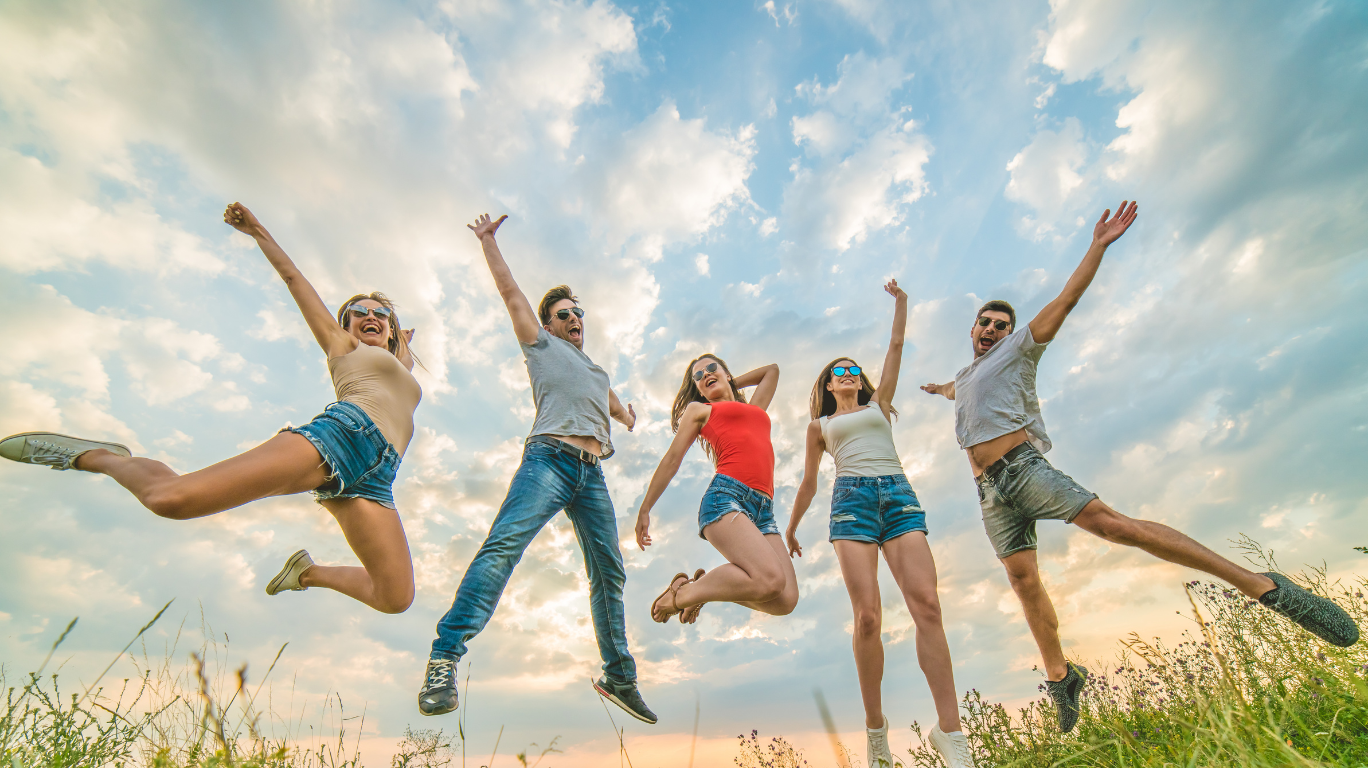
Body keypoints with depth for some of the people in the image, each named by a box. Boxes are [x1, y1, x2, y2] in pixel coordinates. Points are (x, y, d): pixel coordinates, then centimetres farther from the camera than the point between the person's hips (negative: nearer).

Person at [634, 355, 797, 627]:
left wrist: (730, 385, 45)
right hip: (726, 496, -5)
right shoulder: (699, 409, 20)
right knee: (770, 580, -26)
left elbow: (772, 369, 48)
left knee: (786, 600, -12)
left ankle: (706, 585, 10)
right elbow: (672, 459, 15)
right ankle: (682, 592, -5)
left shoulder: (754, 408, 32)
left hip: (763, 510, 5)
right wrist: (644, 510, 12)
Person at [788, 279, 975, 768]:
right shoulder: (820, 425, 23)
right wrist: (791, 528, 29)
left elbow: (896, 346, 24)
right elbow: (809, 482, 27)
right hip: (852, 499, -1)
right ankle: (875, 725, 3)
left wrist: (899, 301, 26)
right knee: (868, 614, -13)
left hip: (899, 494, 2)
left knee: (926, 602, -15)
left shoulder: (879, 404, 27)